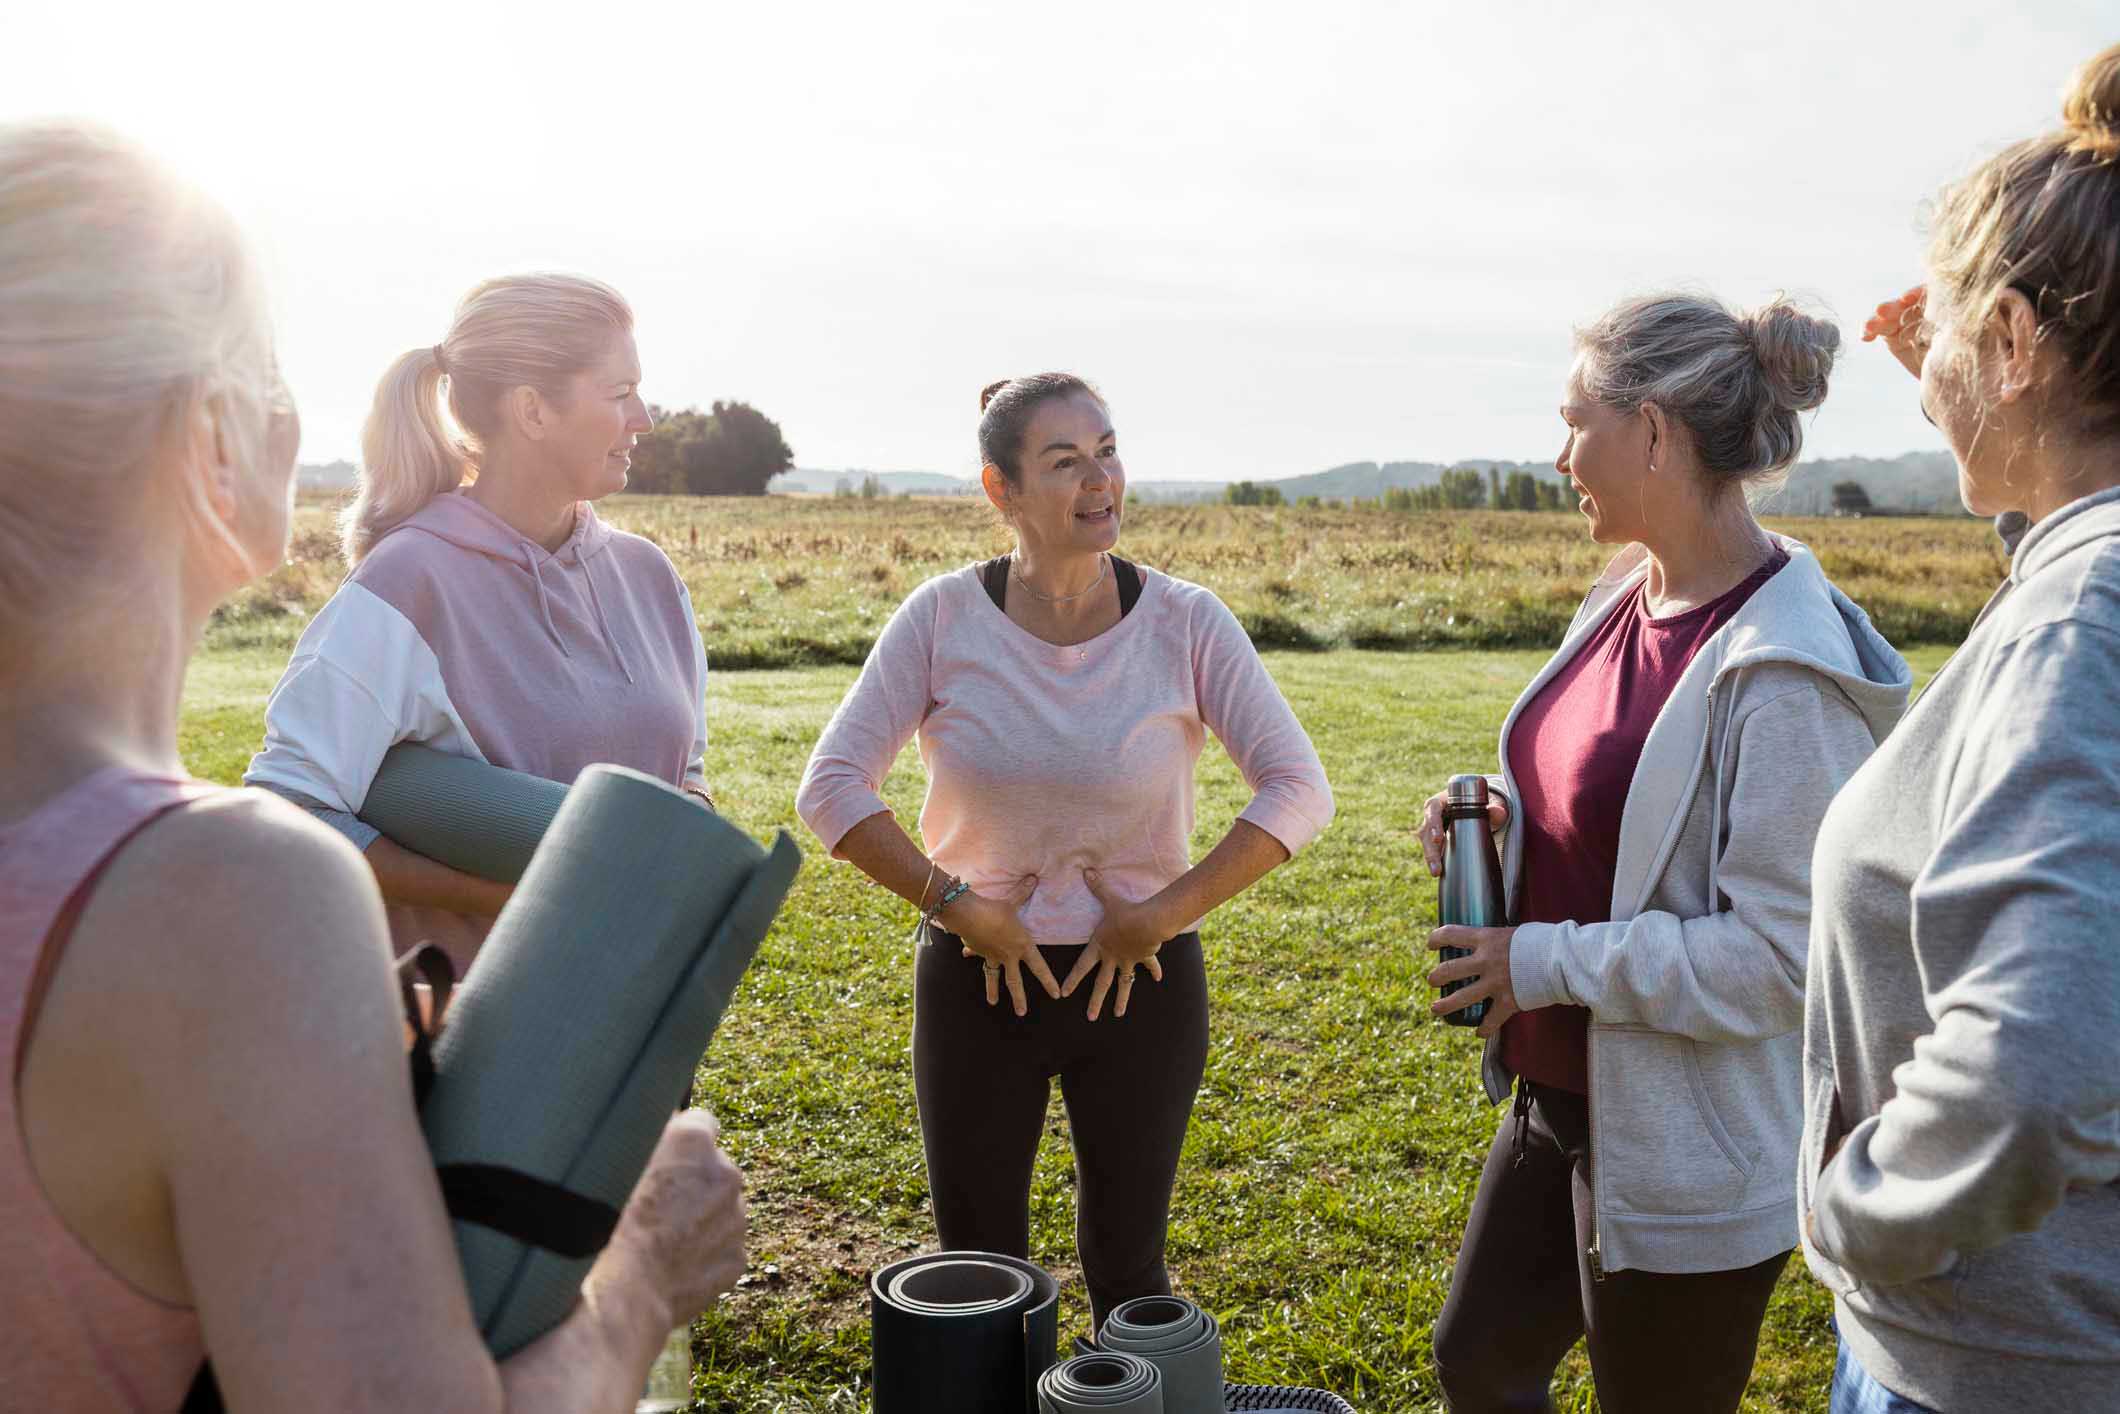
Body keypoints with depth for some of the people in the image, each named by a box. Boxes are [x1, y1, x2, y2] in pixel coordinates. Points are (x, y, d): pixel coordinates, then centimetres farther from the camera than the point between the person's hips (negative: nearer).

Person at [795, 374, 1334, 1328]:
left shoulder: (1185, 623, -10)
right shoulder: (943, 618, -9)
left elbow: (1298, 791, -11)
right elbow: (832, 787, -8)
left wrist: (1163, 914, -15)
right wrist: (955, 904, -14)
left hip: (1141, 982, 0)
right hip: (979, 980, 1)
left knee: (1126, 1267, 14)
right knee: (979, 1275, 15)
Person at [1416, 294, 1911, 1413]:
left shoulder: (1784, 670, -25)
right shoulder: (1627, 597, 2)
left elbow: (1778, 955, -25)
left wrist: (1547, 962, -21)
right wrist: (1503, 817, -3)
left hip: (1691, 1163, -8)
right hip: (1561, 1095, 8)